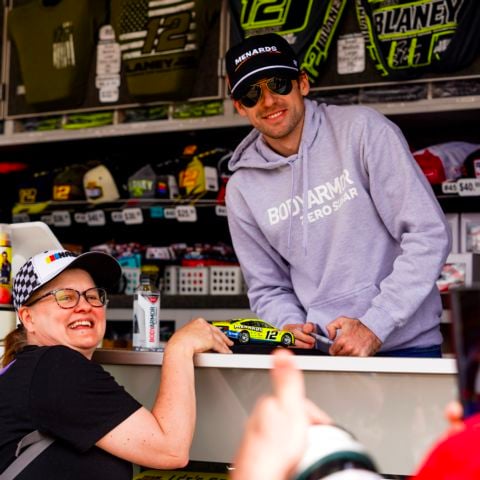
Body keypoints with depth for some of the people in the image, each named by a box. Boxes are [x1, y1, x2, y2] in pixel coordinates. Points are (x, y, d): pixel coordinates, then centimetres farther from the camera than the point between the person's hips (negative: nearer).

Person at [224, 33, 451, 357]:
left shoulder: (362, 129, -4)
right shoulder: (243, 189, 8)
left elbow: (429, 235, -8)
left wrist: (374, 327, -13)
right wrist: (290, 326, -8)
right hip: (320, 350, 4)